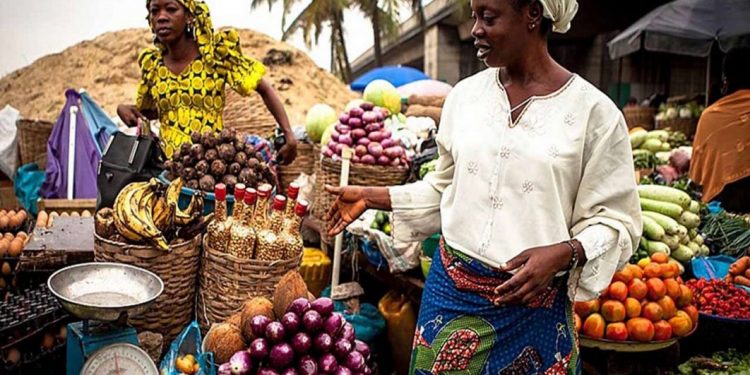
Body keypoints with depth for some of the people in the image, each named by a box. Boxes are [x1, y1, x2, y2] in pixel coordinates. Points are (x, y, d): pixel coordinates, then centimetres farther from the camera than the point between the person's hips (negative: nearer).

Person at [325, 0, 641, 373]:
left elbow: (614, 221, -6)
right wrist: (369, 196, 7)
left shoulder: (593, 110, -9)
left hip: (533, 305, -3)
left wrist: (563, 254, -23)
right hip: (451, 290, 3)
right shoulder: (466, 94, 3)